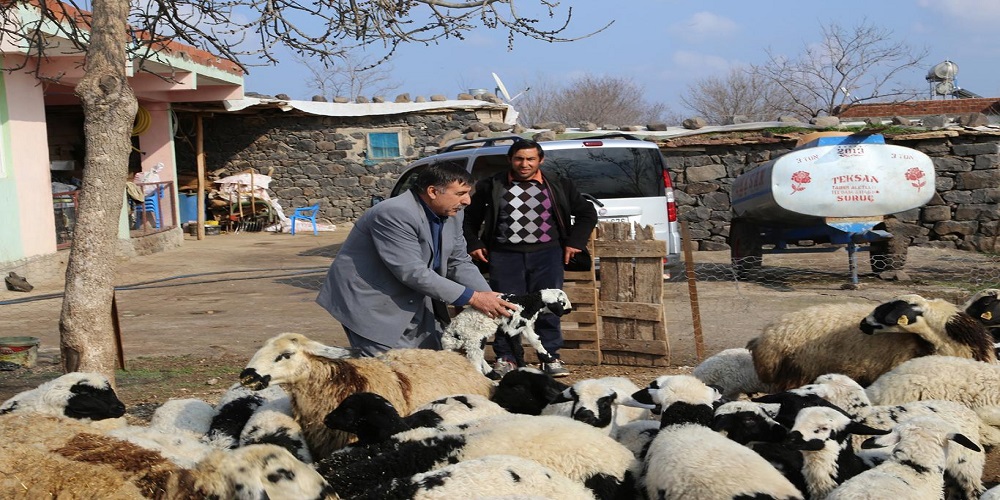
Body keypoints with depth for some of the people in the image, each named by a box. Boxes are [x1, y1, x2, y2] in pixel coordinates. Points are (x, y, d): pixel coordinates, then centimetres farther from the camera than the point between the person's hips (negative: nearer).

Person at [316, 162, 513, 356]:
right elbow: (413, 272, -30)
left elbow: (459, 262, 6)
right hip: (371, 304, -8)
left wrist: (490, 299, -10)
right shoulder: (394, 214, -27)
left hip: (413, 302, 9)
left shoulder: (451, 215, 0)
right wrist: (472, 298, -27)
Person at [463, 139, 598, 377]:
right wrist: (474, 244, 10)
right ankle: (506, 358, 9)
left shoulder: (558, 186, 8)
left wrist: (575, 242, 7)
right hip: (505, 255, 0)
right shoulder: (492, 187, 8)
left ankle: (550, 358, 6)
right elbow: (470, 217, 20)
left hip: (546, 254, 0)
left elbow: (587, 213, 16)